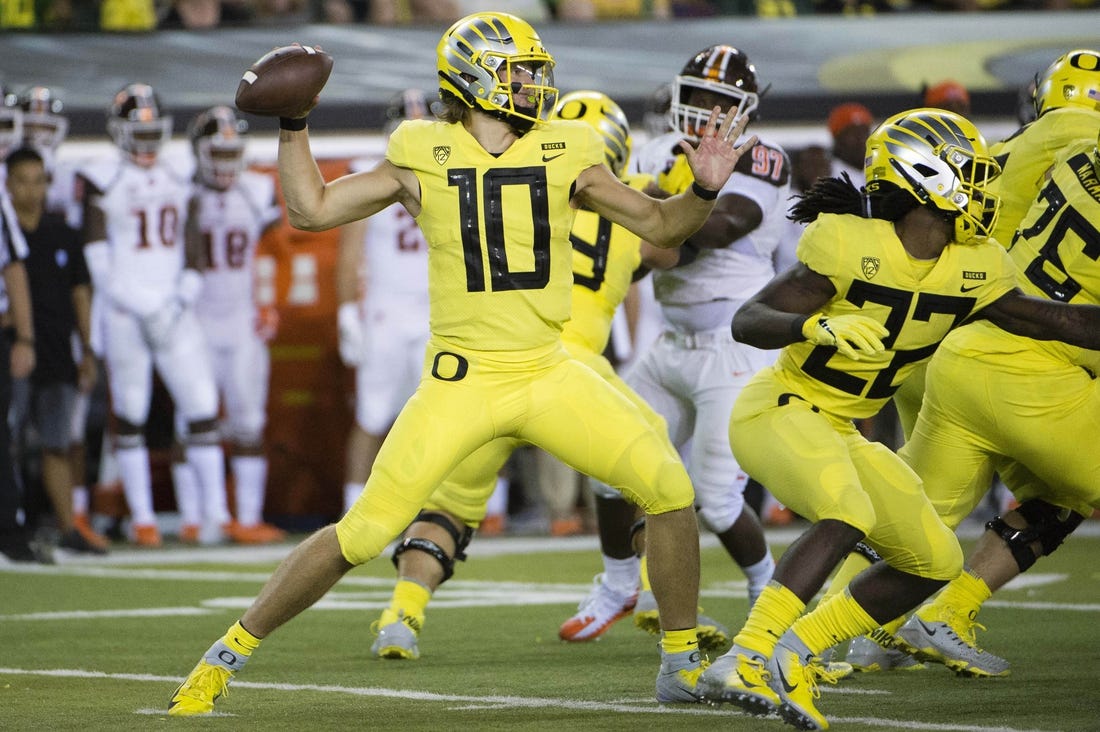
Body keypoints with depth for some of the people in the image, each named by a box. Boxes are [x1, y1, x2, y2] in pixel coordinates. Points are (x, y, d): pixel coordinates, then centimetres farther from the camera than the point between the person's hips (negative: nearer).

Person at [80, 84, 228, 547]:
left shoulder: (178, 185, 12)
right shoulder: (102, 183, -3)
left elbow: (192, 256, 14)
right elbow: (96, 262, -7)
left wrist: (183, 296, -5)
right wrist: (143, 308, -14)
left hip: (173, 313, 4)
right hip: (124, 314, -4)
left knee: (203, 406, -2)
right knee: (130, 416, 1)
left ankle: (217, 512, 3)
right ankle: (142, 517, 8)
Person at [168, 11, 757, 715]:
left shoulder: (565, 155, 4)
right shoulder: (425, 158, -1)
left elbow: (660, 225, 7)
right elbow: (311, 209, 5)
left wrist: (704, 190, -11)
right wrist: (293, 124, -4)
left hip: (549, 374, 3)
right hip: (462, 381, -3)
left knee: (669, 486, -10)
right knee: (366, 531, -8)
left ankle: (683, 663, 8)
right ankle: (229, 653, 7)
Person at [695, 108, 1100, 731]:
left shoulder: (973, 270, -1)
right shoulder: (849, 243, -21)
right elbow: (747, 322, -22)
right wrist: (817, 327, -40)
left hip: (838, 433, 9)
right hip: (779, 411, -8)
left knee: (936, 560, 6)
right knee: (849, 516, -34)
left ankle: (795, 654, 8)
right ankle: (744, 664, -35)